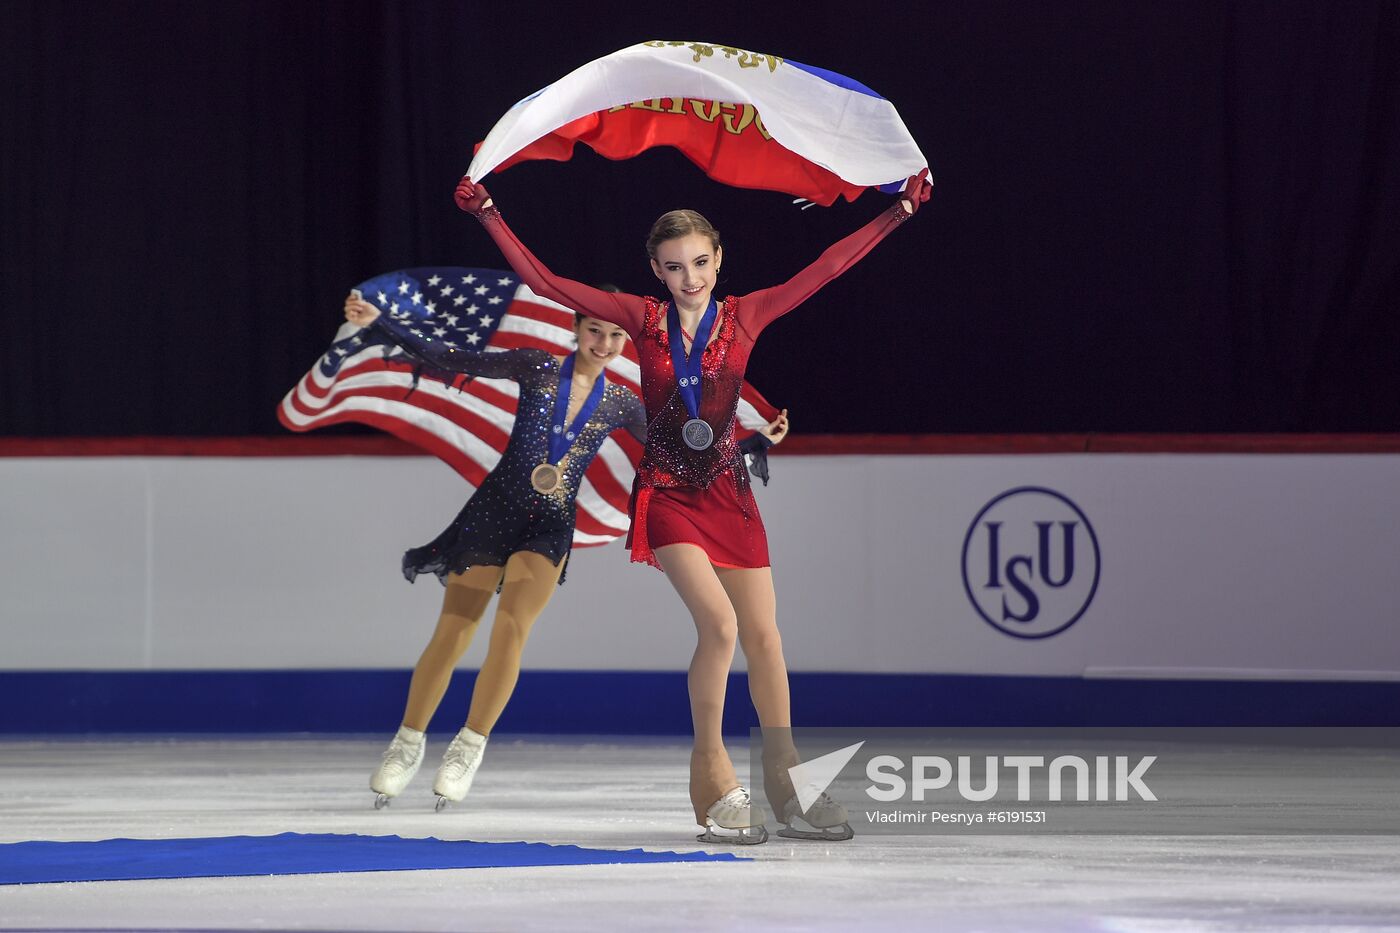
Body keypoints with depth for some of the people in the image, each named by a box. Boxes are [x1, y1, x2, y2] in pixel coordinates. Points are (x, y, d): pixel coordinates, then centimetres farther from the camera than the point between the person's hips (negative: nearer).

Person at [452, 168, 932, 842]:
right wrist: (489, 215, -8)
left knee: (763, 635, 4)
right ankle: (713, 781, -10)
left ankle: (785, 784, 16)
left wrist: (899, 212, -2)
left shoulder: (745, 317, 1)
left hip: (727, 492, 3)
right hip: (666, 494, -3)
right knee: (719, 622, -20)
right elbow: (544, 282, -3)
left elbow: (826, 269, 1)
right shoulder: (644, 320, -1)